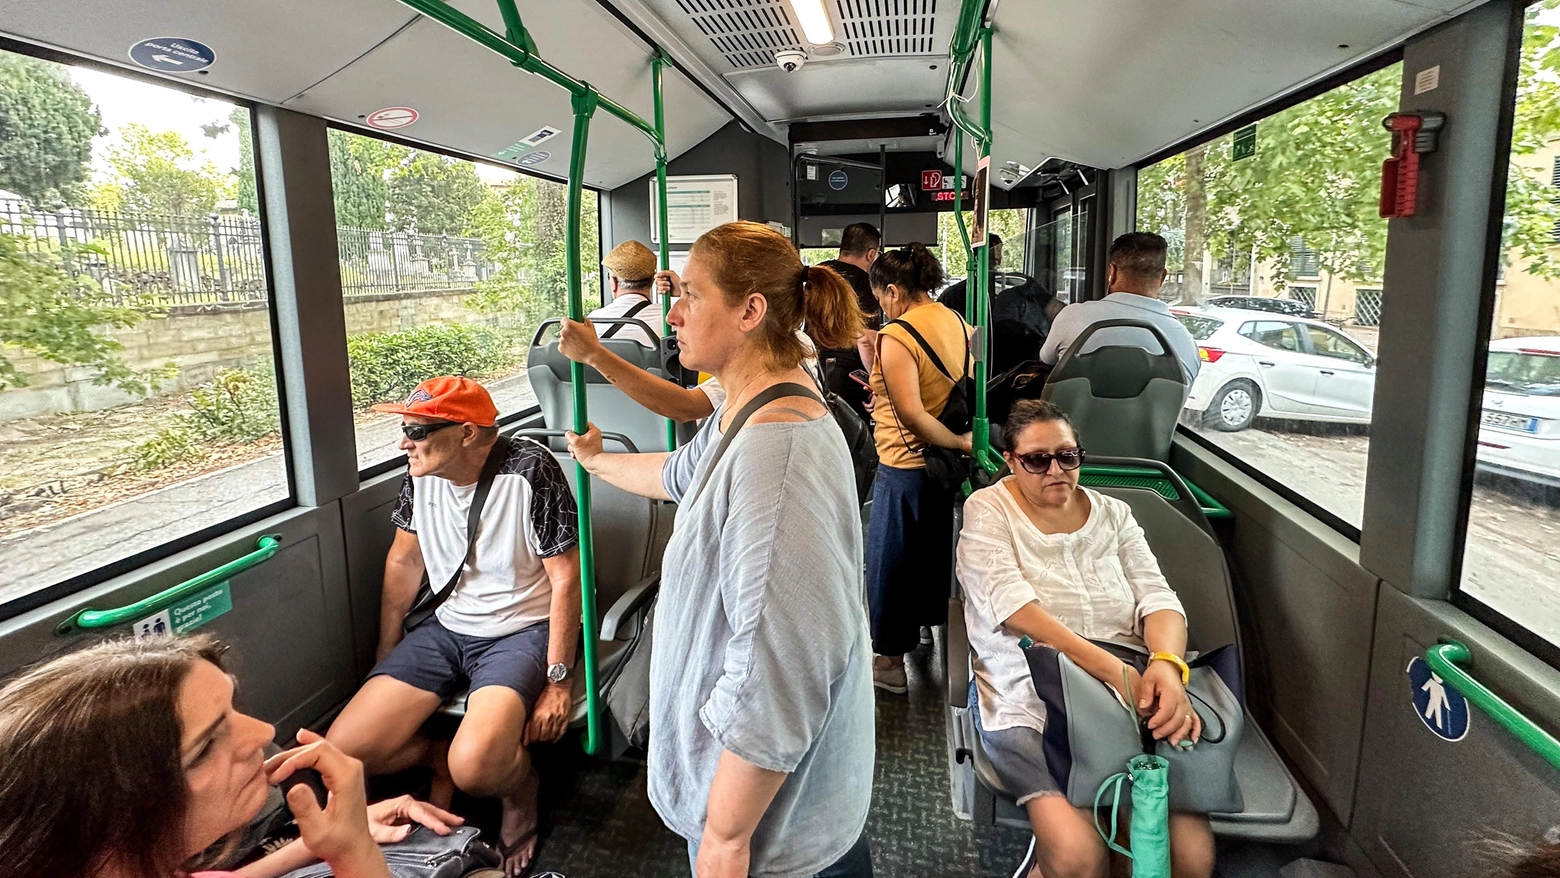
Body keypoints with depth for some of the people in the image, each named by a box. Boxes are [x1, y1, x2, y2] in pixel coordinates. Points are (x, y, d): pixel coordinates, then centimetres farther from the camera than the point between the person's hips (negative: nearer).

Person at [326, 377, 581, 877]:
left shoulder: (529, 470, -21)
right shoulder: (421, 472, -2)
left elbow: (566, 579, -17)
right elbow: (404, 561, 12)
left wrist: (559, 682, -16)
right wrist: (384, 661, 15)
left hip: (522, 630, -6)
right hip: (447, 628, 6)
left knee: (475, 768, -28)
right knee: (343, 749, -8)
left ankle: (521, 785, 8)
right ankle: (442, 758, 19)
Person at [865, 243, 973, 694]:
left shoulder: (896, 336, -20)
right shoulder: (959, 323, 4)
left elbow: (912, 414, -28)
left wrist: (959, 443, -20)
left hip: (906, 466, -8)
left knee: (890, 560, 6)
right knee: (935, 548, 23)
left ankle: (891, 659, 17)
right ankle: (928, 620, 42)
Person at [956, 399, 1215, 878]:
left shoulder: (1113, 514, 13)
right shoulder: (987, 510, 0)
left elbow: (1158, 599, 3)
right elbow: (1014, 606, -15)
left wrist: (1167, 664, -21)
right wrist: (1115, 670, -25)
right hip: (1029, 700, -4)